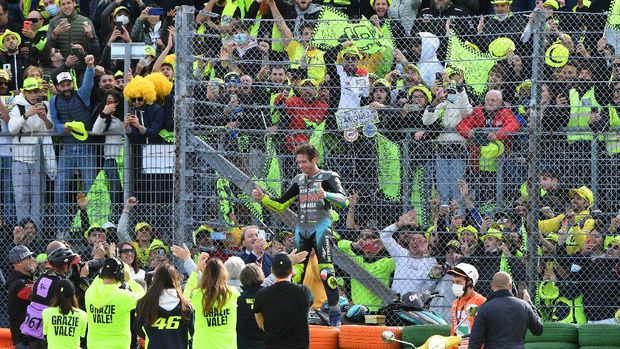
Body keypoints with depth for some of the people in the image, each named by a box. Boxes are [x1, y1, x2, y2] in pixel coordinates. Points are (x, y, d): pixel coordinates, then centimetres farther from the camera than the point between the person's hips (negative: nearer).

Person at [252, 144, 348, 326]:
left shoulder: (328, 177, -2)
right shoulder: (299, 180, 17)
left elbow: (343, 201, -18)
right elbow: (280, 205, 21)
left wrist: (325, 195, -37)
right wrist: (262, 198, 4)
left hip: (320, 227, -6)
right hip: (302, 229, 6)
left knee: (326, 272, -15)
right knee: (296, 272, 3)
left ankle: (335, 313, -12)